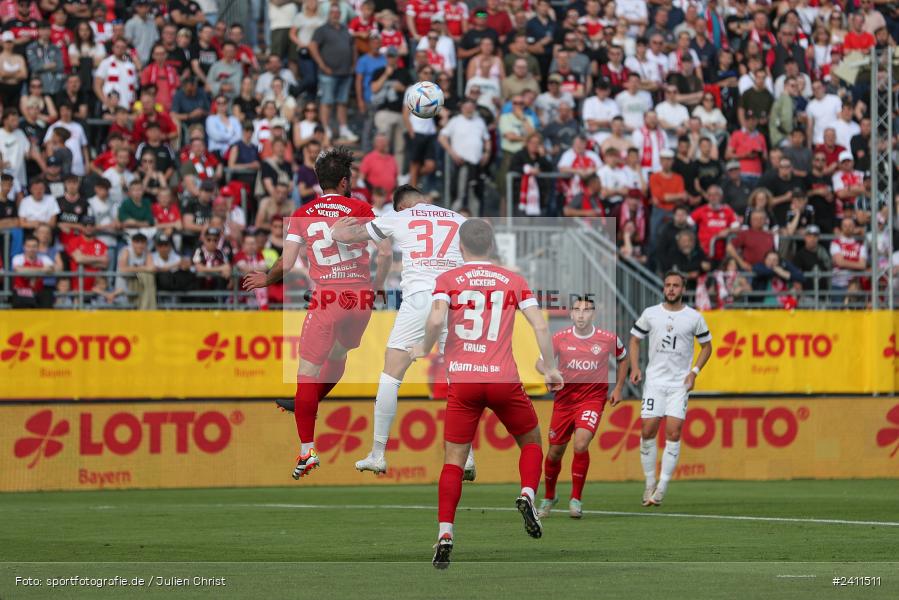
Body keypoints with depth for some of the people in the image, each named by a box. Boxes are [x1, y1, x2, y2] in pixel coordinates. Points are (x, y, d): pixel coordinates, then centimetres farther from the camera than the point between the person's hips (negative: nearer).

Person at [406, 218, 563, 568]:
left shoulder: (447, 280, 4)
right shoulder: (513, 281, 8)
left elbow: (437, 319, -13)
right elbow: (540, 326, 0)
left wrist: (424, 349, 5)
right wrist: (550, 369, 10)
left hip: (462, 381, 0)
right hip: (504, 380, 0)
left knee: (454, 460, 5)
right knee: (531, 442, 22)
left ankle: (445, 534, -8)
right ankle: (528, 494, -6)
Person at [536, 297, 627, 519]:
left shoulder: (608, 339, -5)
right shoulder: (560, 338, -4)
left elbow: (622, 359, 15)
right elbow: (541, 362, -1)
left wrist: (618, 388, 12)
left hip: (593, 398, -2)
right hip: (564, 399, 2)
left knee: (581, 444, -24)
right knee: (555, 452, 8)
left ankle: (576, 499, -9)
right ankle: (549, 497, 34)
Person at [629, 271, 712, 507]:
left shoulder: (694, 318, 2)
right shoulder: (650, 314, 4)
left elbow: (706, 346, 12)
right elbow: (635, 339, 14)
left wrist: (694, 371, -2)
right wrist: (635, 367, -1)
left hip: (680, 383, -1)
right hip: (654, 380, 1)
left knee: (673, 433, -11)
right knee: (648, 431, -7)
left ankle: (662, 486, -6)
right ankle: (650, 483, 7)